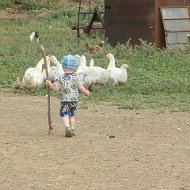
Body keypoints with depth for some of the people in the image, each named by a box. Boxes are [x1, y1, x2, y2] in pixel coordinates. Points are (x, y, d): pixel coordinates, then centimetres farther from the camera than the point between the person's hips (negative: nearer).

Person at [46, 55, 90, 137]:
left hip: (65, 100, -3)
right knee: (72, 115, 18)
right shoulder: (77, 77, -3)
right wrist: (86, 92, 14)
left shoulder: (61, 78, -7)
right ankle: (72, 129, 18)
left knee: (64, 115, -1)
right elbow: (81, 87, -5)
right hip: (74, 100, 3)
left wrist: (49, 84, 10)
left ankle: (67, 127, -24)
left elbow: (56, 88, -6)